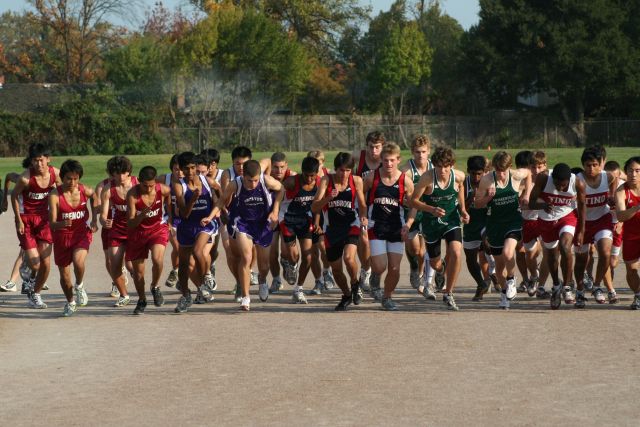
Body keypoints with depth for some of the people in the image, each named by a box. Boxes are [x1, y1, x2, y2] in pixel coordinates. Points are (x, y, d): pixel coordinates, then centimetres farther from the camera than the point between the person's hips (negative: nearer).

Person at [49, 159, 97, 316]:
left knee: (78, 262, -29)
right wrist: (62, 224, -42)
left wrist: (94, 220, 8)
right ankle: (70, 302, 36)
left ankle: (80, 286, 3)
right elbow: (52, 224, -20)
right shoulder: (55, 195, -18)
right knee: (64, 275, 8)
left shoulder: (85, 191, -10)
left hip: (82, 233, 0)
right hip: (62, 236, 0)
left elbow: (94, 197, 16)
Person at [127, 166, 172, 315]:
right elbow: (130, 224, -20)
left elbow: (170, 206, 9)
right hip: (138, 232, 0)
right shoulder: (132, 194, -21)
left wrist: (171, 221, 14)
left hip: (158, 229, 0)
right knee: (138, 270, 6)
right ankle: (142, 300, 32)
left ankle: (155, 287, 2)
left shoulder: (164, 190, -17)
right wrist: (143, 214, -37)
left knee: (157, 259, -28)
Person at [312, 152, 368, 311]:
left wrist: (363, 217, -15)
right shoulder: (326, 180, -7)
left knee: (349, 257, -26)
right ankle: (347, 295, 37)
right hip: (331, 229, 2)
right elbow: (314, 208, -12)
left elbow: (362, 205, 6)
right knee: (336, 269, 9)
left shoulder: (356, 181, -5)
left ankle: (355, 285, 5)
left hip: (351, 226, -2)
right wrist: (328, 197, -30)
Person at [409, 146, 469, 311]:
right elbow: (414, 200, -15)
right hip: (431, 223, 0)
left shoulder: (459, 176, -13)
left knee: (456, 253, -24)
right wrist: (431, 209, -30)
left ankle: (448, 294, -7)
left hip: (452, 221, 1)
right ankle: (441, 269, 56)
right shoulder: (427, 178, -22)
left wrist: (462, 209, 4)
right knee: (434, 263, 13)